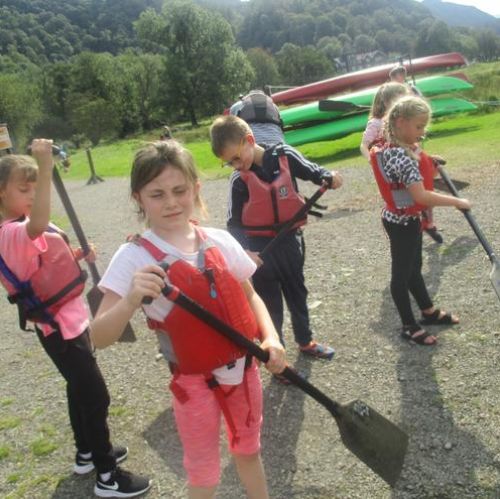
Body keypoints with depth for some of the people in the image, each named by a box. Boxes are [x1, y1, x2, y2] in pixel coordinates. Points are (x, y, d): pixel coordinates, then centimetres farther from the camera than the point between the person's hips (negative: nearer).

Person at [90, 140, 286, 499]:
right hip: (195, 382, -3)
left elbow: (249, 297, 7)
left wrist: (270, 338, -9)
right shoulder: (135, 257, -18)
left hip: (243, 368, 4)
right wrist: (131, 301, -40)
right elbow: (100, 338, -22)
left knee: (249, 451, 25)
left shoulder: (220, 241, -6)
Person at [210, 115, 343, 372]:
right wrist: (244, 251, -27)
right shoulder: (239, 180, -12)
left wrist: (330, 177, -20)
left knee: (297, 292, 22)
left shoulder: (284, 156, -10)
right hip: (260, 246, -2)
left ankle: (305, 340, 44)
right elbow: (234, 222, -12)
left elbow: (313, 171, 2)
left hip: (290, 239, 2)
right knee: (269, 302, 9)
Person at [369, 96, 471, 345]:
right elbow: (420, 195, -32)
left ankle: (429, 311, 42)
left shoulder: (405, 148, 2)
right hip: (401, 223, -10)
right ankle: (409, 327, 21)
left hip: (409, 219, 10)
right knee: (402, 273, 6)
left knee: (414, 268, 23)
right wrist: (456, 201, -23)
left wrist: (429, 164, 5)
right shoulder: (400, 156, -29)